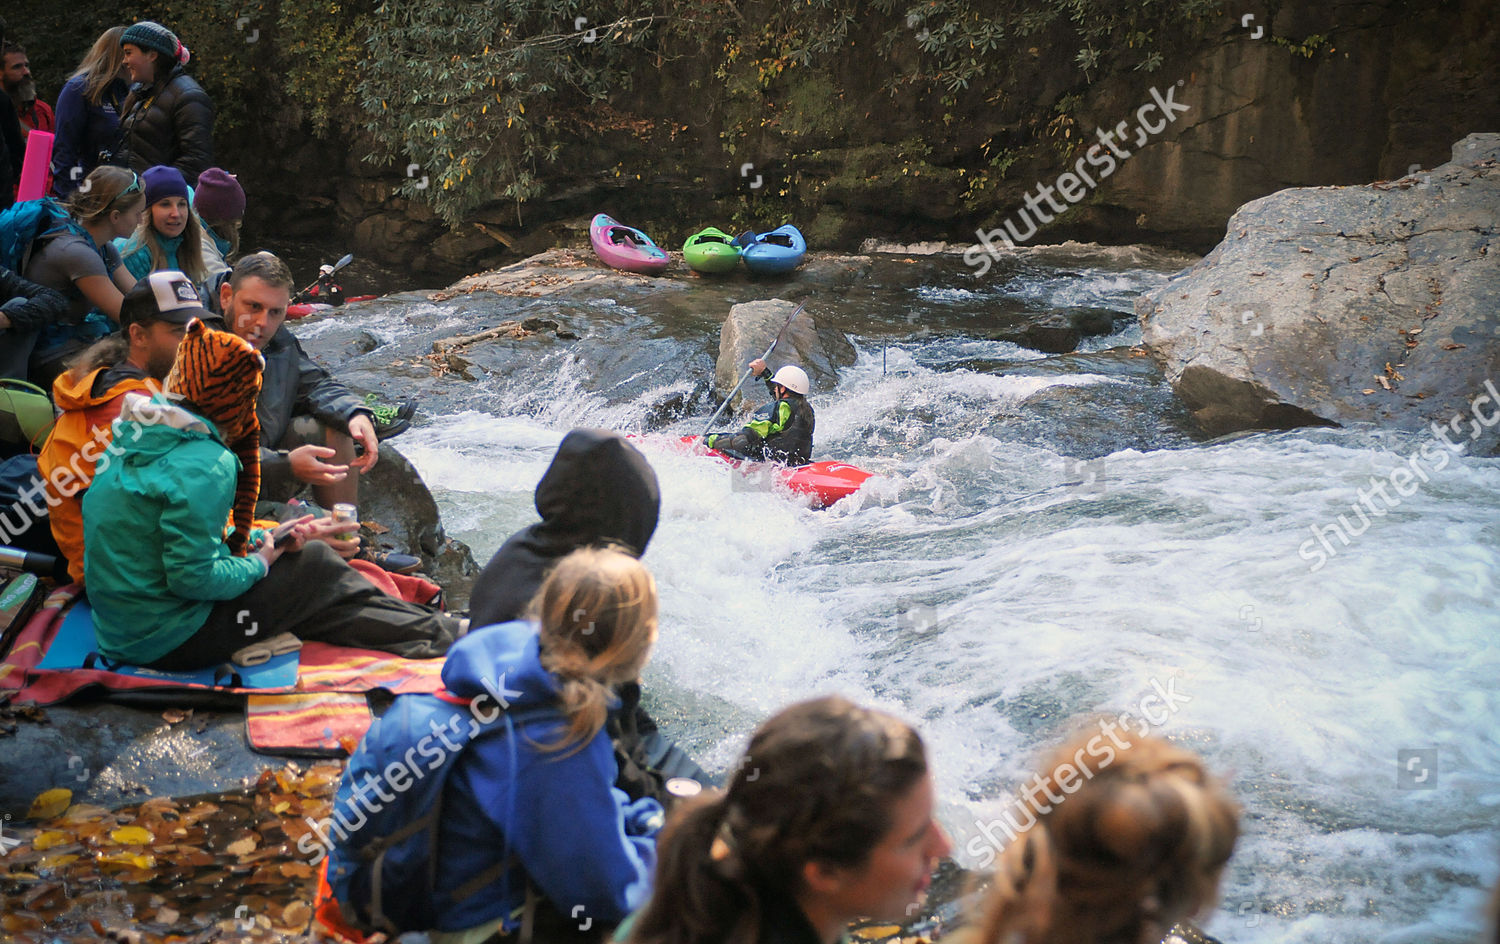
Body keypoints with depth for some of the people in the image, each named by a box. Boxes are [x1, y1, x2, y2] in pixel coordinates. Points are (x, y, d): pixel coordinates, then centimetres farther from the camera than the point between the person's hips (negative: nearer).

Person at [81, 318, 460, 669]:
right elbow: (192, 577, -26)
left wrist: (264, 538, 10)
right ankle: (439, 637, 18)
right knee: (315, 563, 4)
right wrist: (258, 564, -8)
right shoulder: (204, 466, -23)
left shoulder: (137, 437, 8)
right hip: (169, 643, -9)